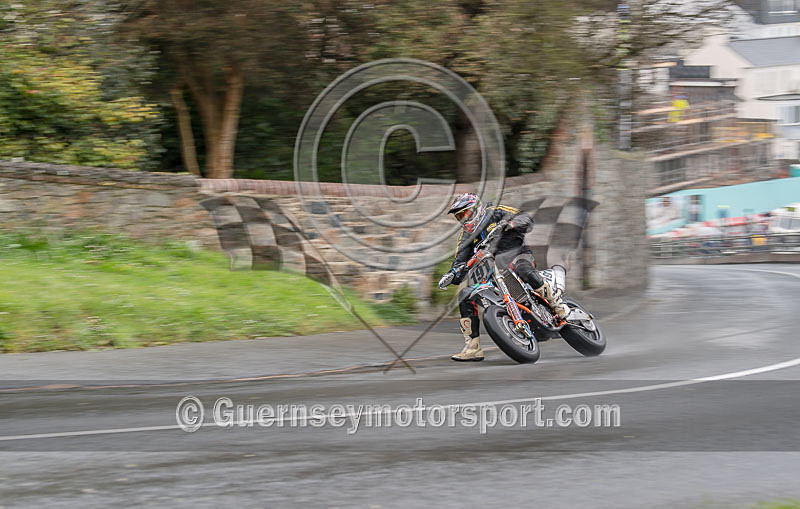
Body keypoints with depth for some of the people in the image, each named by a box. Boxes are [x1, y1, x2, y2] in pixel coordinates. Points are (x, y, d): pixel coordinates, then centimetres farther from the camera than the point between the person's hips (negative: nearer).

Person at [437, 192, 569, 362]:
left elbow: (526, 218, -9)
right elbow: (460, 261, 12)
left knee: (523, 269, -42)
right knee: (465, 296, -12)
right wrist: (451, 275, -9)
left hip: (516, 254, -6)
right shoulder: (467, 235, 17)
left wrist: (510, 223, -30)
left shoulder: (495, 213, 1)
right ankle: (473, 347, -10)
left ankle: (557, 303, -28)